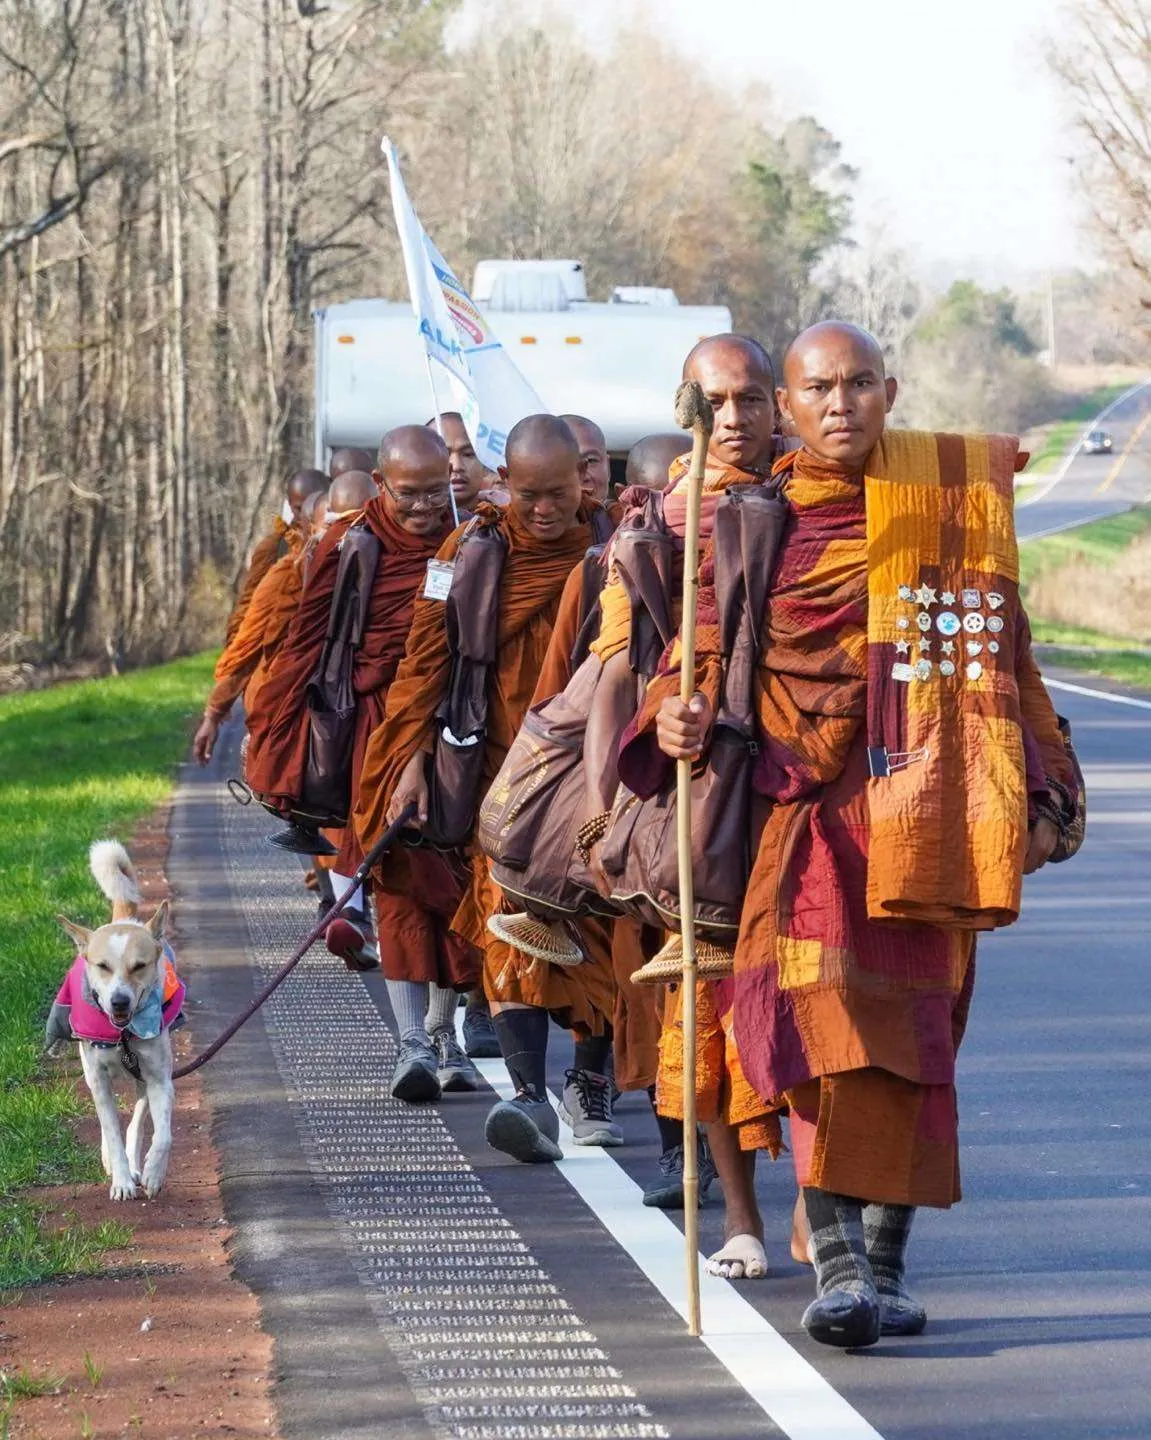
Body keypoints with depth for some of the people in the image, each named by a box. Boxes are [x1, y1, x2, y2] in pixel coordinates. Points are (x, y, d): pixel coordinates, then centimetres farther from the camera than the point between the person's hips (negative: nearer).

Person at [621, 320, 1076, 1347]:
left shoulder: (954, 497, 9)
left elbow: (1003, 655, 11)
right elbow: (704, 650, 6)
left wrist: (1039, 793, 8)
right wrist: (678, 715, -16)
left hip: (921, 813, 1)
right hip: (804, 803, -1)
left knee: (906, 1032, -1)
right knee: (821, 1015, -18)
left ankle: (884, 1262, 9)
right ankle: (837, 1256, -21)